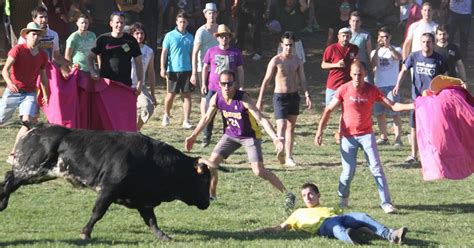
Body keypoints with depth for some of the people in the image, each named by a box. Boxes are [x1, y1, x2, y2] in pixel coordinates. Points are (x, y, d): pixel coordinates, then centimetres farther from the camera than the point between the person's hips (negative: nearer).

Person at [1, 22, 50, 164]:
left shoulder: (43, 55, 6)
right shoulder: (18, 50, -9)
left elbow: (43, 76, 18)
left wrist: (45, 94, 13)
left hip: (30, 94, 3)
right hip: (13, 91, -3)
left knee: (27, 122, -16)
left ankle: (13, 155, -13)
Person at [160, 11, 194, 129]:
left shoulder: (190, 37, 9)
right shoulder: (170, 36, -1)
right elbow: (164, 53, -2)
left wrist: (194, 70, 14)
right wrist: (163, 68, -10)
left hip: (187, 70, 2)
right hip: (173, 70, -2)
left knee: (187, 95, -3)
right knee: (171, 94, 4)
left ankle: (186, 121, -2)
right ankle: (166, 115, 30)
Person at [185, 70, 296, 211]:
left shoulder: (243, 99, -29)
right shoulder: (216, 98, -12)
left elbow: (261, 119, -33)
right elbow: (207, 118, 6)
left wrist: (275, 138, -45)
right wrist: (193, 136, 12)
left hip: (250, 136, -6)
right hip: (231, 134, 6)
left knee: (258, 171, -17)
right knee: (212, 161, -1)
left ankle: (288, 195, -9)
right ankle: (211, 194, 20)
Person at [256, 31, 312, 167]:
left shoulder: (297, 61, 5)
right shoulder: (276, 61, -8)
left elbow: (302, 79, 6)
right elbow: (266, 80, -6)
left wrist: (307, 95, -9)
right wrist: (260, 99, -8)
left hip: (294, 96, 4)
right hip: (280, 96, -4)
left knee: (291, 127, 8)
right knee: (281, 126, -17)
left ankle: (288, 157, 11)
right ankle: (281, 151, -22)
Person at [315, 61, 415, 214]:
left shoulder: (372, 90, -4)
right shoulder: (344, 90, -8)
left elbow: (393, 106, -5)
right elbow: (329, 110, -2)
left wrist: (412, 106, -21)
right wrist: (320, 131, -10)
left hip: (366, 135, 1)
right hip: (348, 136, -1)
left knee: (376, 168, -6)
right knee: (348, 171, -2)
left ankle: (386, 202, -4)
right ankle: (343, 198, 24)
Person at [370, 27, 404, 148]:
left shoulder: (396, 50, 6)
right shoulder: (375, 52, 15)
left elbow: (399, 57, -18)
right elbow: (373, 64, -5)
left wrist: (389, 46, -29)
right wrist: (378, 48, -12)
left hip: (392, 85, -4)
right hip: (378, 86, 4)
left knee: (394, 112, -10)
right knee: (379, 113, 6)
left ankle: (398, 139, -13)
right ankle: (383, 137, 16)